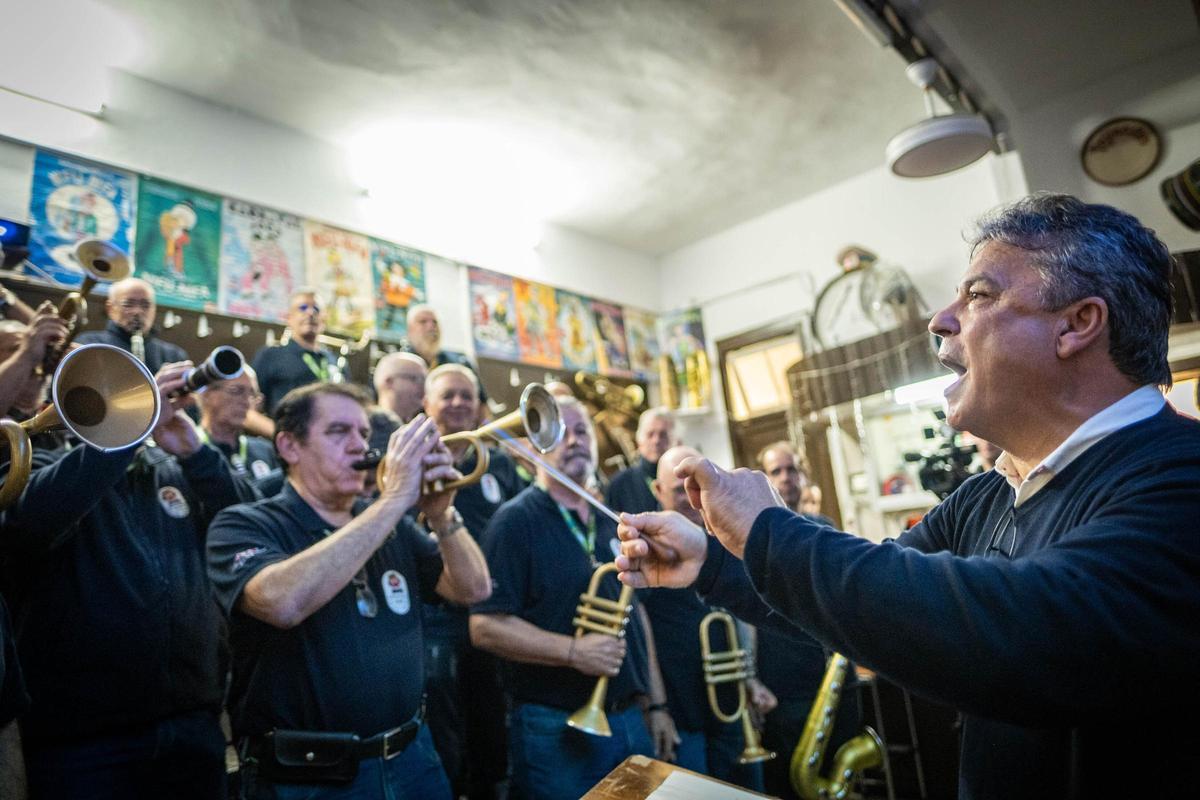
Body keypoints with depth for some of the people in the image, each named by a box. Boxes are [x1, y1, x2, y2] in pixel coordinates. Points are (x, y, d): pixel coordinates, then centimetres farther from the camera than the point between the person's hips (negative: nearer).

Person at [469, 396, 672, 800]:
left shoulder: (612, 523, 10)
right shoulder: (516, 521, -11)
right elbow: (485, 627, -17)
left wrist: (655, 704, 12)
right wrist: (573, 650, -26)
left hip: (629, 720, 7)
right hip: (557, 729, -6)